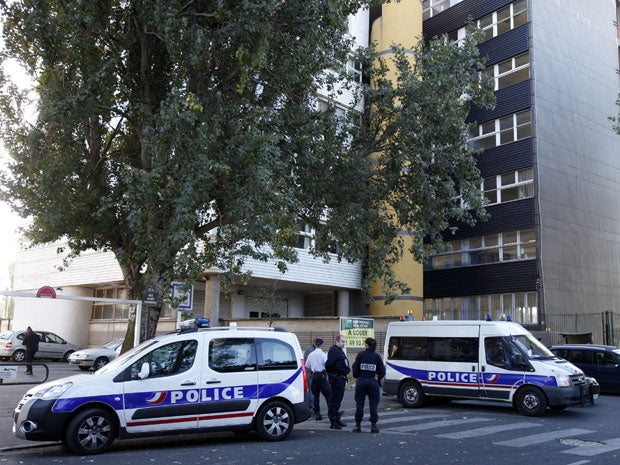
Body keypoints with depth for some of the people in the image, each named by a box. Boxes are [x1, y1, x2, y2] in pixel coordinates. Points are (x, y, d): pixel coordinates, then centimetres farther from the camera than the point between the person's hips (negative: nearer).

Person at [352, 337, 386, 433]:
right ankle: (373, 426, 8)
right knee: (373, 404, 7)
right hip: (373, 382, 0)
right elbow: (382, 371, -1)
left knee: (359, 404, 8)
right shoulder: (377, 356, -1)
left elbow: (355, 368, -3)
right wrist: (379, 378, 19)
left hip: (361, 381, 0)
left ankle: (358, 425, 11)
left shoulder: (360, 355, -3)